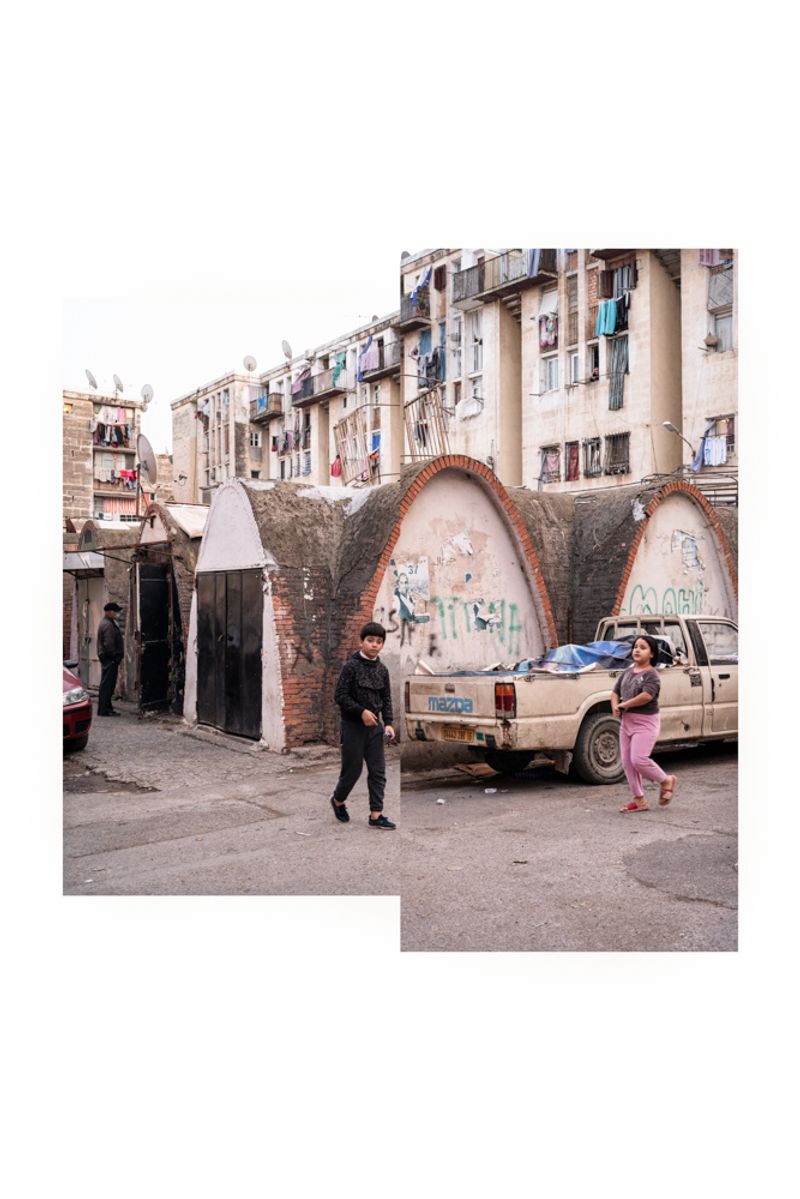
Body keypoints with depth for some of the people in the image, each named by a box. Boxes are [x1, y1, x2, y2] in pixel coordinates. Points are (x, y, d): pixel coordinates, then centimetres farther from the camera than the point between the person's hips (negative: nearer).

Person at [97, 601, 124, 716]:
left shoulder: (108, 623, 18)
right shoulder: (108, 625, -16)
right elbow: (108, 644, -22)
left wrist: (117, 656, 18)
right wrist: (116, 656, -15)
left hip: (107, 658, 11)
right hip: (110, 659, -11)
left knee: (108, 684, 15)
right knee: (107, 683, -8)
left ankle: (106, 707, 21)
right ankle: (104, 709, -6)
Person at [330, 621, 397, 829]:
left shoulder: (382, 669, 6)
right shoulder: (351, 666, -10)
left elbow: (386, 699, 11)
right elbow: (340, 695, -13)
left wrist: (388, 723, -1)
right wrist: (361, 711, -19)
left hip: (374, 726, 5)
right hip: (353, 726, -5)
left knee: (378, 771, 2)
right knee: (352, 769, 3)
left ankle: (376, 815, 6)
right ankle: (338, 800, 30)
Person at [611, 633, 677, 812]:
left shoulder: (651, 675, -12)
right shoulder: (628, 672, 12)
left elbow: (647, 696, -27)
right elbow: (615, 692, 17)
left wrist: (624, 704, -17)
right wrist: (615, 706, -4)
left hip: (645, 722, -8)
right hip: (626, 722, 8)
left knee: (638, 759, -15)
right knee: (627, 762, 6)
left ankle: (666, 780, 11)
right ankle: (638, 800, 16)